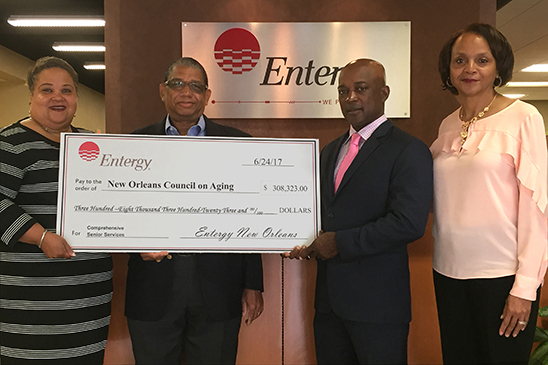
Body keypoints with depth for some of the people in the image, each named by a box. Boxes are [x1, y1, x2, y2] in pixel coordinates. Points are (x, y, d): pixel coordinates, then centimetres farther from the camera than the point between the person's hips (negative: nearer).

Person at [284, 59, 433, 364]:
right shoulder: (330, 151, 15)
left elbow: (408, 223, -21)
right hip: (329, 299, 7)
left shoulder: (409, 151, -10)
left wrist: (339, 243, -17)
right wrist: (306, 242, -2)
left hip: (377, 304, -7)